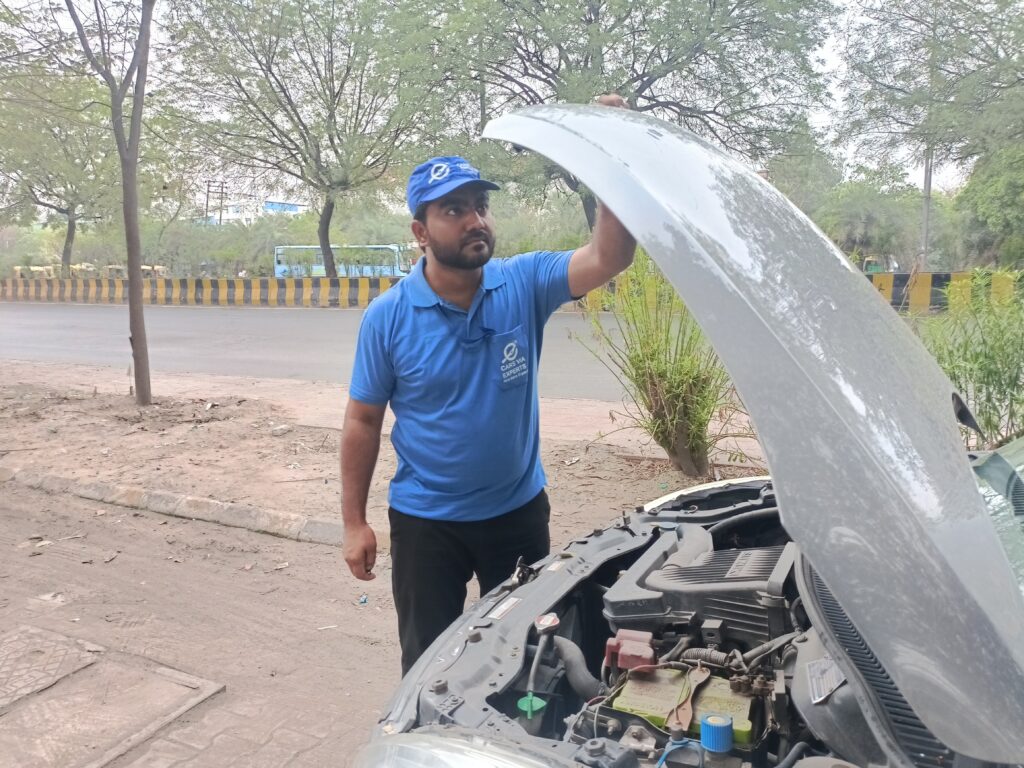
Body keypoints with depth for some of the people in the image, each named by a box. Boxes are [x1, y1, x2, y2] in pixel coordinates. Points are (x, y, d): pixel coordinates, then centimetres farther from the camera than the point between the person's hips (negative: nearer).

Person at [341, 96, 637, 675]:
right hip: (425, 520, -1)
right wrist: (355, 522, -6)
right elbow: (363, 421, -6)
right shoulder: (387, 317, -11)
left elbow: (608, 259, -24)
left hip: (519, 510, 2)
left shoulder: (524, 284, -10)